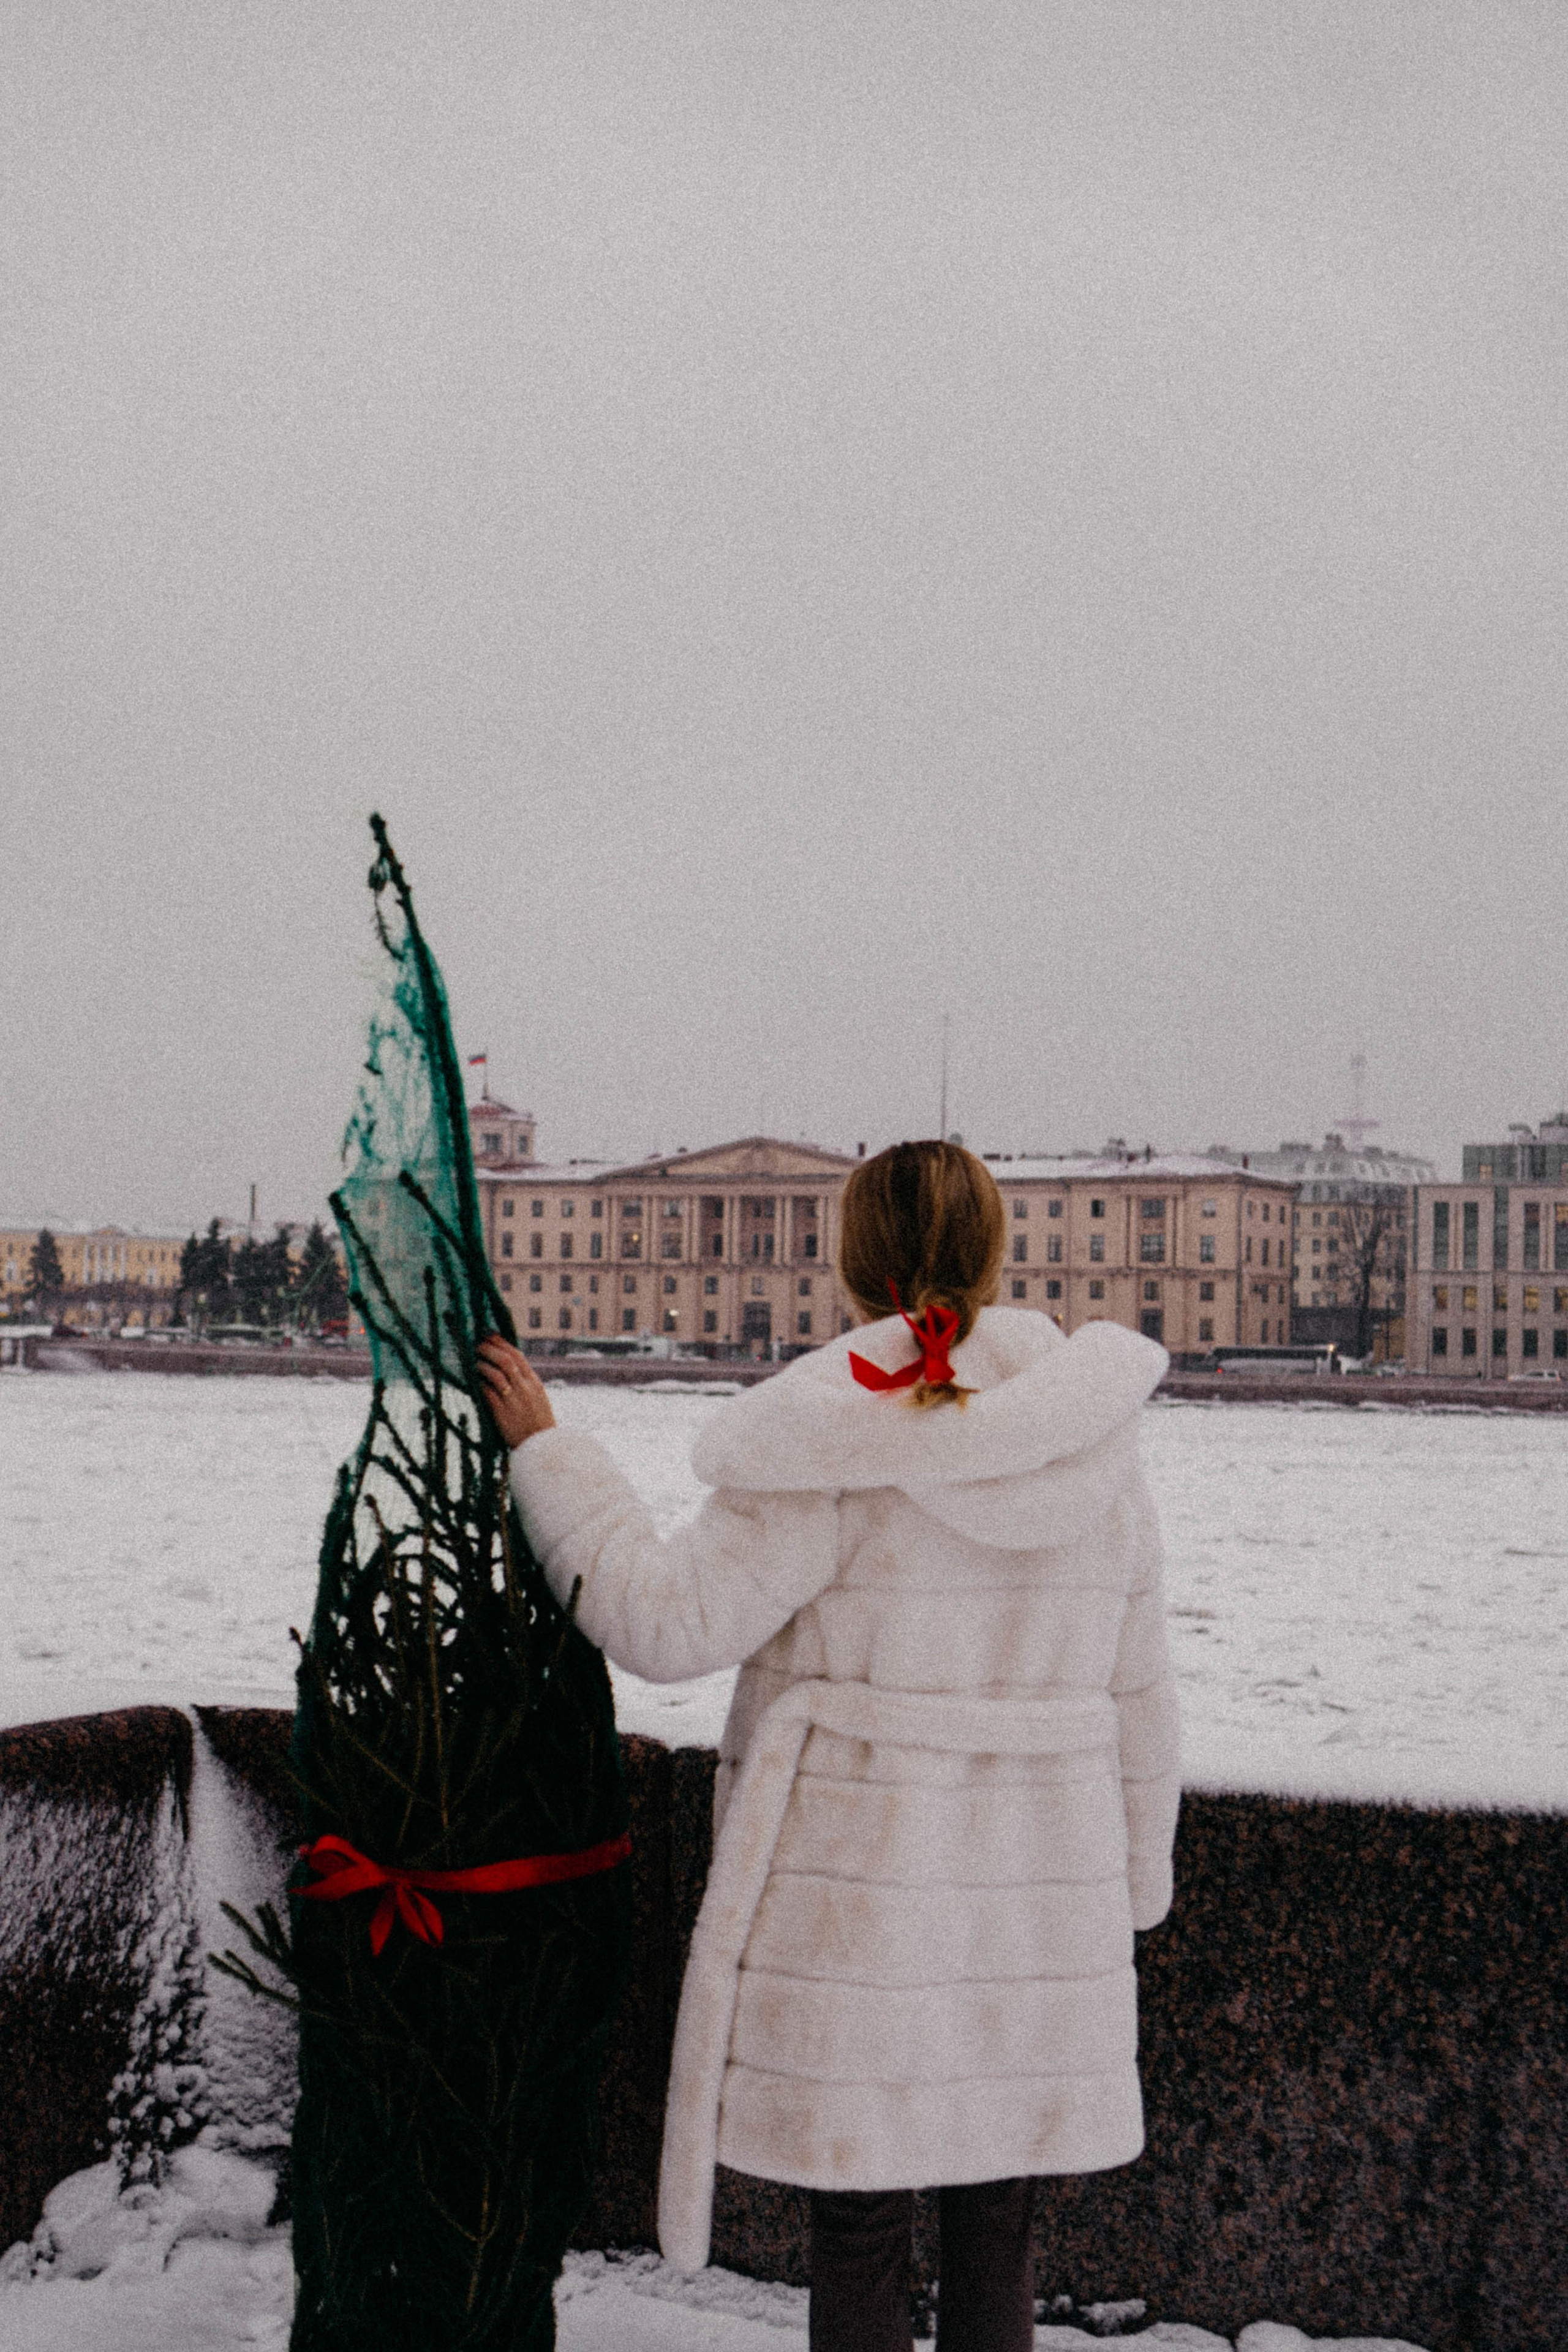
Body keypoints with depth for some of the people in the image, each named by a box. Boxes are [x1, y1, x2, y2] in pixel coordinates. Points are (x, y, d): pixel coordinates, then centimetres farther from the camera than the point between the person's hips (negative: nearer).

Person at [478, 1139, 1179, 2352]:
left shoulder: (836, 1439, -14)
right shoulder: (1097, 1452, 4)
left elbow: (664, 1617, -14)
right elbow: (1138, 1702, 9)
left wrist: (546, 1451, -4)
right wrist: (1129, 1887, 21)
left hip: (859, 1901, -4)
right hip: (1041, 1914, 5)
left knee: (859, 2249, 8)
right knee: (997, 2249, 15)